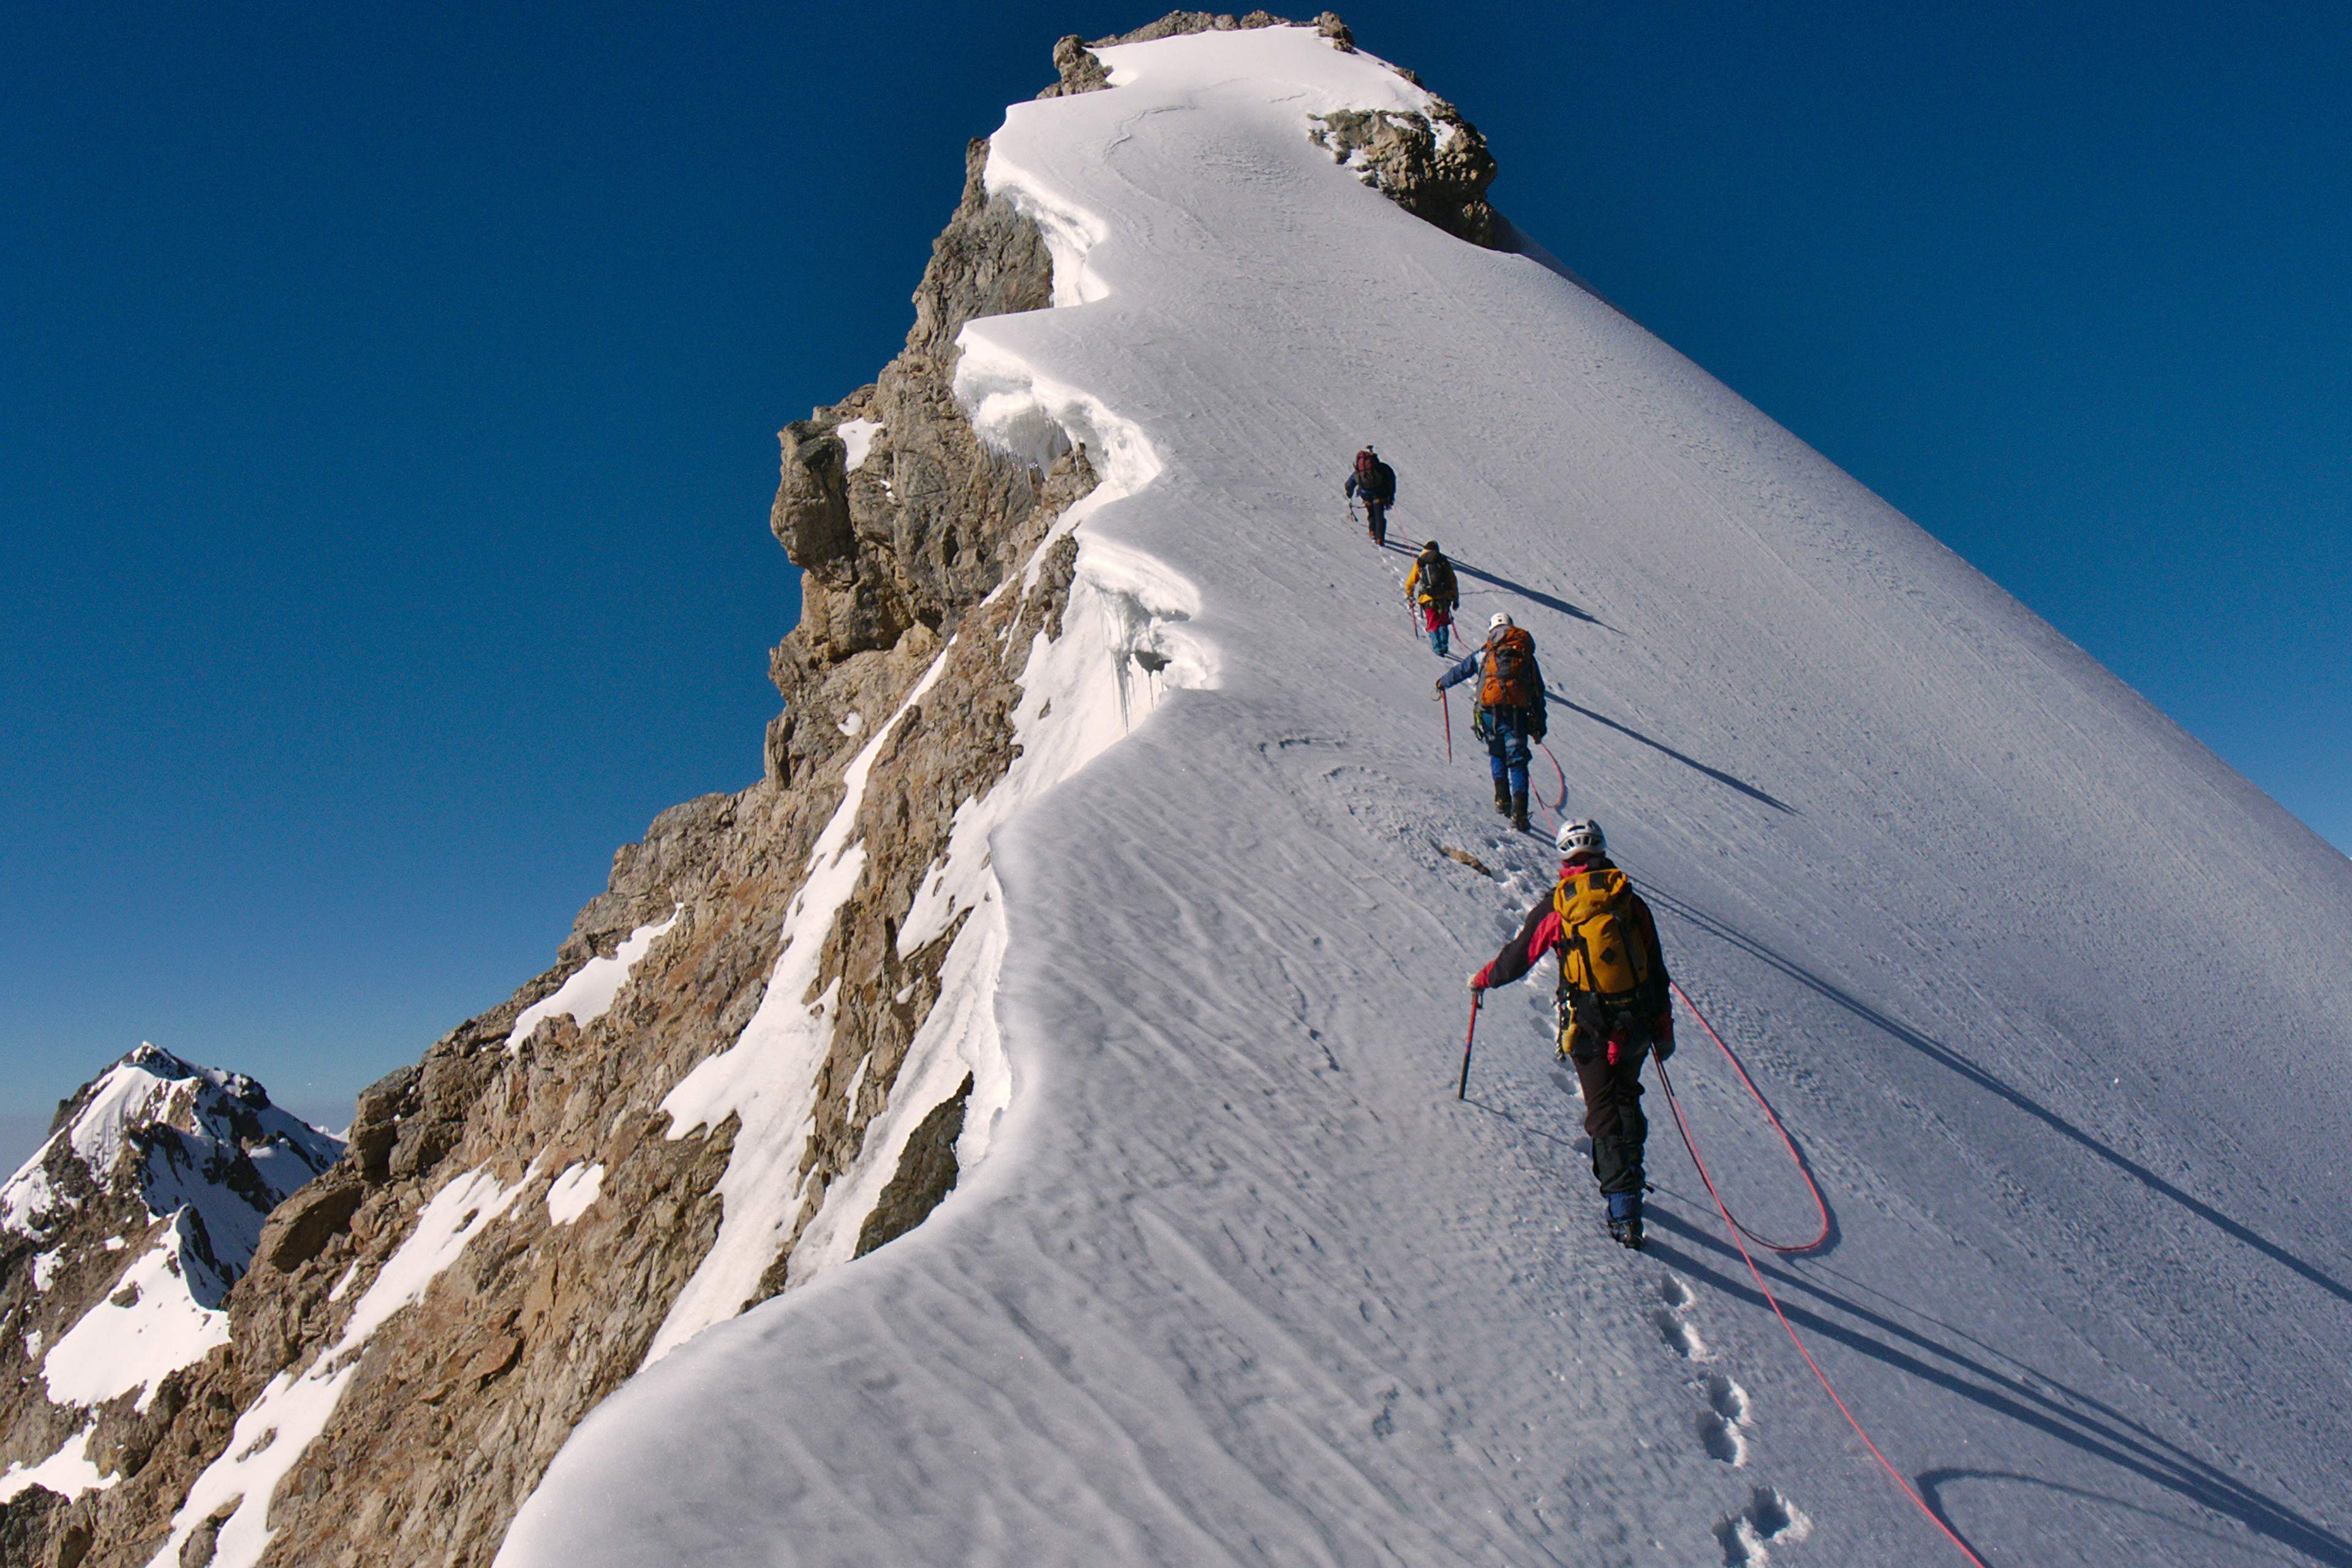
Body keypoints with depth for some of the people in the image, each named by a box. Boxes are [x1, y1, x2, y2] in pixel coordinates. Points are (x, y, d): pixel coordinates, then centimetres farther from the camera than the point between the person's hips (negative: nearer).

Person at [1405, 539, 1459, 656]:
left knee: (1433, 624, 8)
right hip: (1444, 597, 1)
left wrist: (1410, 596, 31)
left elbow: (1411, 582, 14)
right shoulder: (1444, 562, 13)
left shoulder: (1420, 563, 10)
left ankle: (1438, 648, -7)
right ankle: (1444, 645, -2)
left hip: (1428, 598, -1)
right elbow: (1453, 582, 12)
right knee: (1443, 622, 16)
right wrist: (1456, 599, 19)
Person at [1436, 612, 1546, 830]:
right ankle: (1519, 811, -12)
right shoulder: (1526, 655, 17)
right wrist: (1539, 724, 20)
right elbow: (1538, 693, 16)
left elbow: (1460, 670, 24)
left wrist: (1442, 683, 44)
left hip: (1490, 714, 0)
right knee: (1517, 761, 2)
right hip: (1518, 715, 0)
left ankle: (1502, 798, 4)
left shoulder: (1485, 654, 14)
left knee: (1497, 754, 21)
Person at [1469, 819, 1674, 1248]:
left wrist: (1482, 980, 23)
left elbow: (1517, 956, 4)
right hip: (1637, 1030, 3)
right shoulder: (1632, 902, 4)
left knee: (1604, 1115, 3)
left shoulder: (1555, 906, -5)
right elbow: (1658, 973, 8)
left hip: (1590, 1031, -3)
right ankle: (1626, 1176, 30)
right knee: (1626, 1100, 24)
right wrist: (1664, 1031, 18)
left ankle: (1624, 1215, -3)